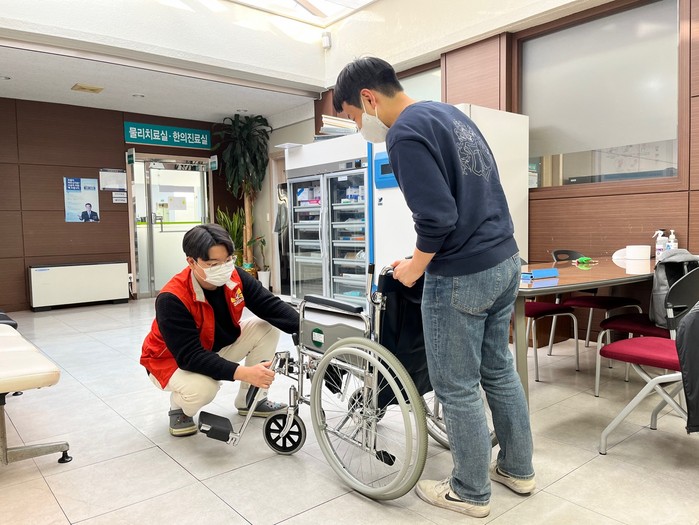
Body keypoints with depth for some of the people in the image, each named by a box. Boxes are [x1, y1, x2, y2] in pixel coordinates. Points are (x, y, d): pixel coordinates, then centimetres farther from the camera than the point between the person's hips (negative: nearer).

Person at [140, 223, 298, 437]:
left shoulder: (235, 278, -18)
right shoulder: (172, 299, -34)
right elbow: (190, 356, -38)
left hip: (217, 346, 6)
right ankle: (179, 407, 1)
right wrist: (243, 373, -48)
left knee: (267, 327, -13)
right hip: (173, 360, -6)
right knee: (203, 388, -38)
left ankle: (250, 400, 4)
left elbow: (272, 306, -23)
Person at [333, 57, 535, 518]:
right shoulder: (450, 113, 13)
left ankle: (471, 492, 25)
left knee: (457, 389, 7)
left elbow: (438, 218, -24)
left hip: (462, 277, -9)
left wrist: (415, 267, -7)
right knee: (500, 370, 20)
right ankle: (518, 469, 37)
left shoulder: (406, 134, -16)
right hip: (505, 261, 10)